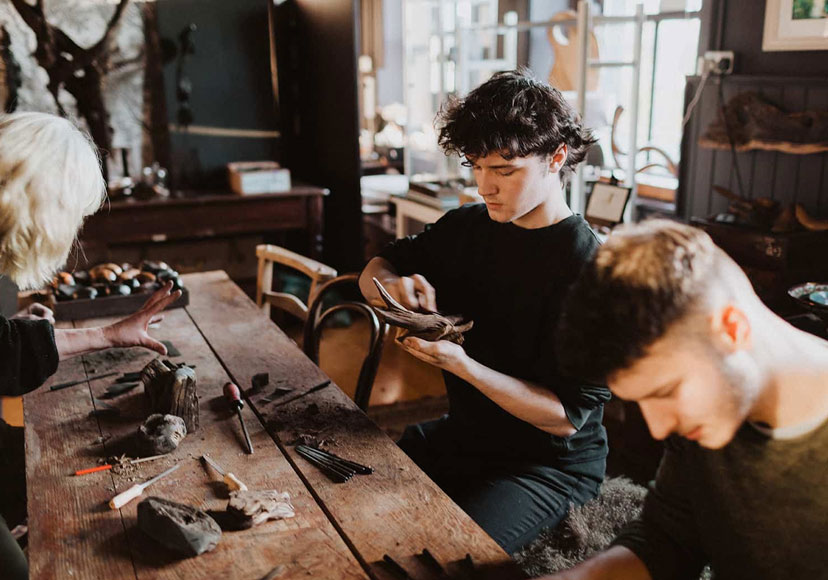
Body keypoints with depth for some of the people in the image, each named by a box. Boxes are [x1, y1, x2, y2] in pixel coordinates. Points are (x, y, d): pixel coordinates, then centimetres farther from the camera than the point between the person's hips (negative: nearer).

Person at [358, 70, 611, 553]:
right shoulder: (469, 227, -1)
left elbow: (567, 416, -21)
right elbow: (375, 271, 11)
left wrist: (460, 364, -31)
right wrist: (392, 287, -14)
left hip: (550, 463, -6)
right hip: (464, 432, 6)